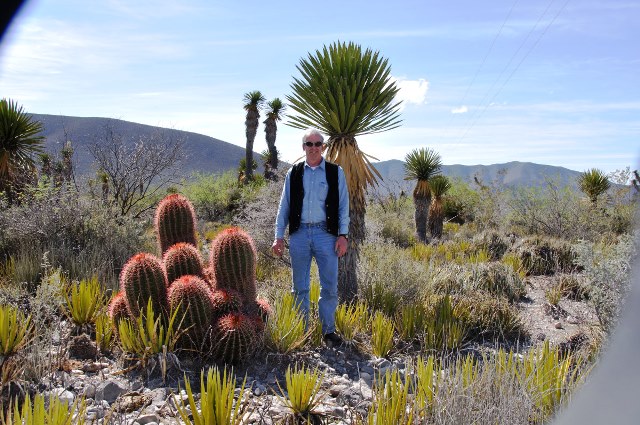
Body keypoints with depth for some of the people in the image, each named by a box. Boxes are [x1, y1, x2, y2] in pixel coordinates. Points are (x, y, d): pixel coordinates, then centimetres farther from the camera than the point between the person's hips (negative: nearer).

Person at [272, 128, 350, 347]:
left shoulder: (335, 172, 5)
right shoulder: (293, 173, 9)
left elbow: (343, 206, 5)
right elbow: (284, 206, 10)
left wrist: (343, 234, -3)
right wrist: (279, 236, 5)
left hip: (326, 234, -1)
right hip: (299, 234, 2)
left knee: (330, 286, 0)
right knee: (300, 287, 9)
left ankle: (328, 330, 15)